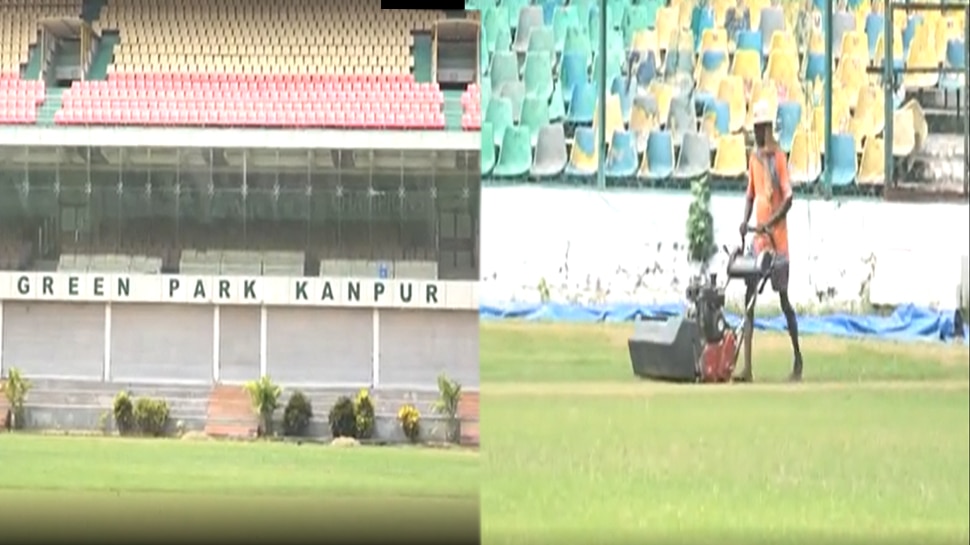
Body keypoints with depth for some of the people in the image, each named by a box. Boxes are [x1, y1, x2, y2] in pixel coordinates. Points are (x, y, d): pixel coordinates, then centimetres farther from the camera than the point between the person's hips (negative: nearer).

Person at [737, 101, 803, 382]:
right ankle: (747, 366, -5)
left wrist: (770, 222, -25)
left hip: (778, 240, -7)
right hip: (758, 240, 7)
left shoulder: (779, 158, -9)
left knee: (784, 299, 0)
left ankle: (798, 360, 13)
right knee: (749, 298, -2)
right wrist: (745, 221, 2)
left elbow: (788, 198, -15)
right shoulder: (754, 158, 11)